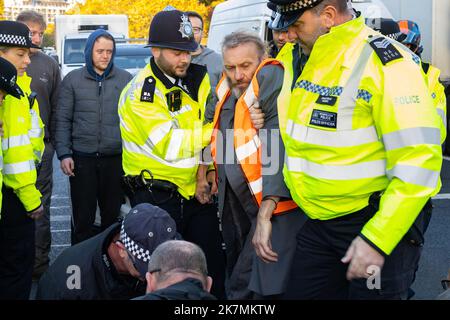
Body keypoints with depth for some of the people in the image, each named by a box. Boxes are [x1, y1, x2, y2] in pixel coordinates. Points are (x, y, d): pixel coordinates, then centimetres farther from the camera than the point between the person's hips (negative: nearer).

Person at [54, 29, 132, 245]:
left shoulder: (126, 79, 4)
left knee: (113, 215, 10)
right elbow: (63, 120, 4)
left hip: (116, 158, 1)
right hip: (82, 158, 0)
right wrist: (64, 154, -5)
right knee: (82, 218, 4)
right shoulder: (73, 80, 4)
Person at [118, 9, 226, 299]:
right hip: (156, 196, -5)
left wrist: (205, 172, -12)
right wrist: (218, 129, -16)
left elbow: (208, 128, 2)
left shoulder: (197, 78, 3)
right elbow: (171, 145, -22)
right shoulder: (139, 93, -15)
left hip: (196, 190, 5)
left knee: (215, 266, 9)